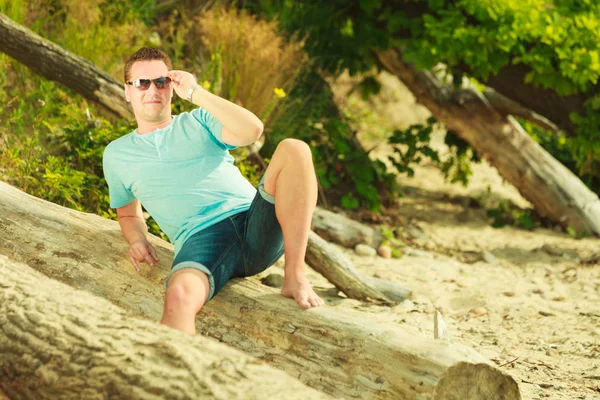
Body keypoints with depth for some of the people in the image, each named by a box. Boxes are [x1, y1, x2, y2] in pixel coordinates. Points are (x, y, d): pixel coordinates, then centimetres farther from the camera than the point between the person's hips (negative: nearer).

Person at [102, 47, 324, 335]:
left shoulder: (199, 122, 21)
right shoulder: (116, 154, 24)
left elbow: (252, 130, 0)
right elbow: (128, 214, 35)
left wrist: (196, 93, -1)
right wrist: (137, 241, 10)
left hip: (255, 223, 2)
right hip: (201, 239, -2)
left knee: (293, 149, -27)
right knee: (179, 297, -40)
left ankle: (295, 277, -25)